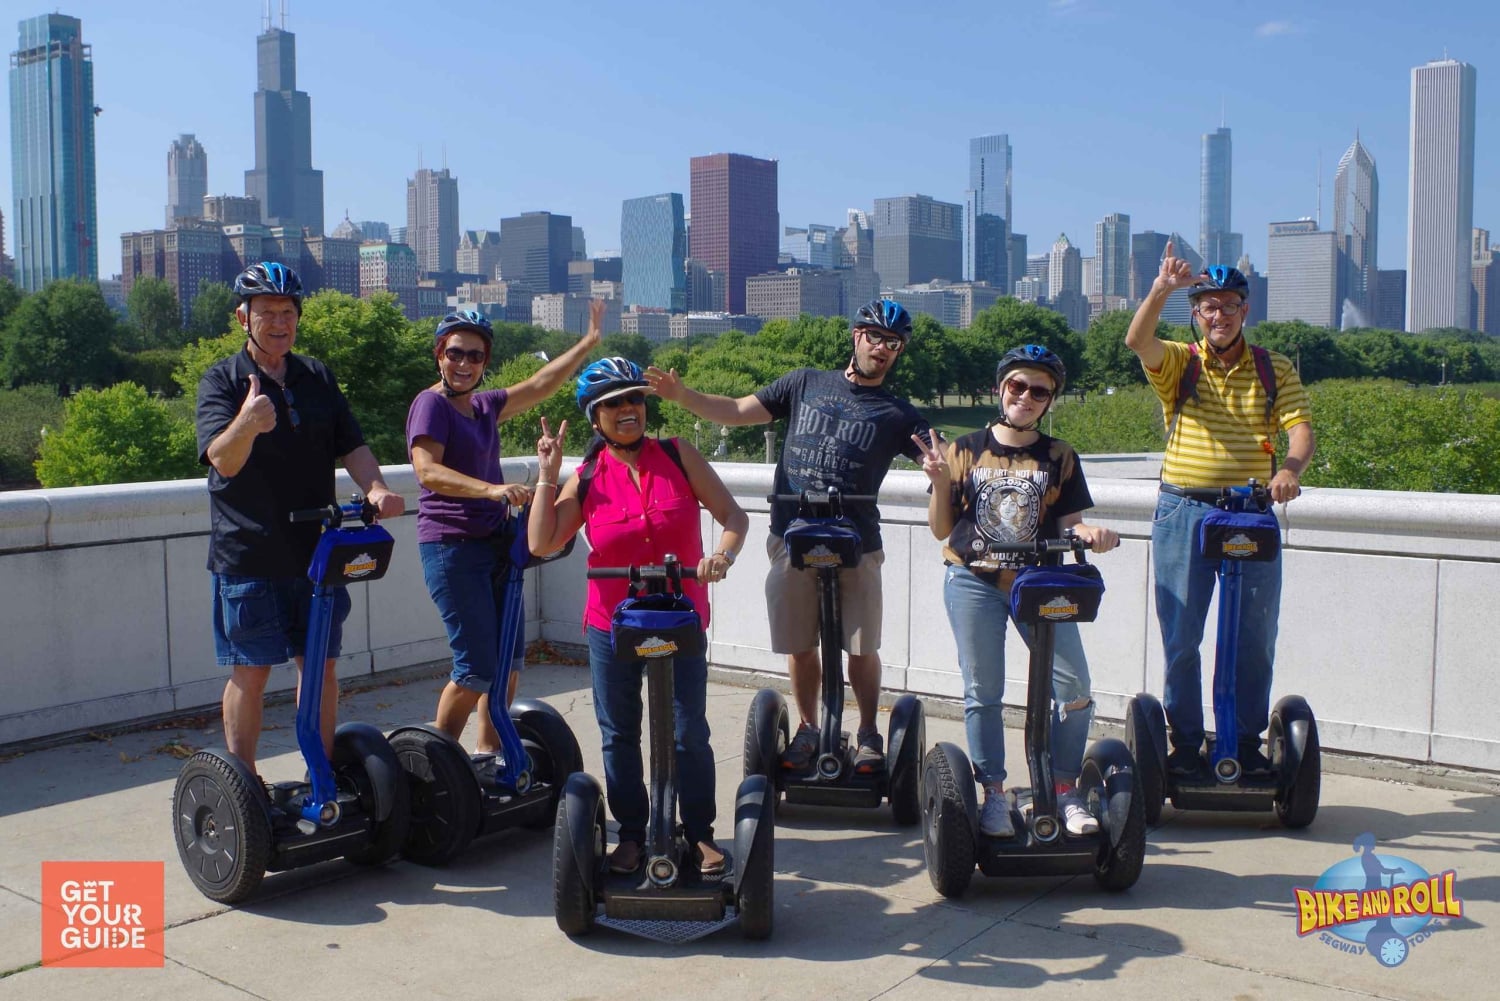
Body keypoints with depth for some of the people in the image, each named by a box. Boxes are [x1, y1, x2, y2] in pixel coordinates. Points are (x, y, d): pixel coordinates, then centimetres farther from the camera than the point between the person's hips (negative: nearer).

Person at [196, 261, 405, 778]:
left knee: (321, 664, 9)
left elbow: (351, 445, 5)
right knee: (250, 671, 1)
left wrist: (375, 488, -16)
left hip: (316, 549, 4)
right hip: (247, 555, -4)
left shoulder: (318, 377, 10)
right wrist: (247, 424, -41)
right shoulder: (222, 381, -4)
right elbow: (223, 460, -19)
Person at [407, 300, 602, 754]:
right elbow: (428, 471, -23)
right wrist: (492, 489, -35)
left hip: (493, 542, 8)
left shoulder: (484, 405, 14)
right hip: (451, 546, -8)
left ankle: (489, 750, 25)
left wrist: (589, 341, 17)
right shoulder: (431, 403, -10)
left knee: (508, 658, 12)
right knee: (478, 667, -8)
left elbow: (538, 385, 19)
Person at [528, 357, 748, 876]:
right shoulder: (586, 478, -1)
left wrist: (722, 554, -22)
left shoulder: (678, 456, -3)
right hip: (611, 625, 2)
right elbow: (542, 543, -9)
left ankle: (700, 834, 16)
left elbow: (733, 515, -2)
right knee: (619, 736, 10)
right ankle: (631, 834, 24)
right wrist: (547, 474, -9)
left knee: (689, 734, 0)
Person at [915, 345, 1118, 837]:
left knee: (1075, 687, -8)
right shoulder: (965, 450, 4)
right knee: (983, 693, 0)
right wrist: (940, 481, -12)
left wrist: (1092, 533, -19)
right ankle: (993, 795, 13)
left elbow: (1068, 523, 3)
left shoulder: (1059, 458, 6)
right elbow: (942, 529, 4)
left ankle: (1064, 791, 9)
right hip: (974, 581, -1)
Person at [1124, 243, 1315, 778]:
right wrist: (1161, 289, -32)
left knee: (1254, 638, 4)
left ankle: (1248, 743, 16)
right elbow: (1137, 340, -16)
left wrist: (1291, 468, -22)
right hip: (1182, 512, -1)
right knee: (1180, 638, 2)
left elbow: (1301, 428, -1)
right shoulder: (1177, 363, 4)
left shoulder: (1275, 369, 9)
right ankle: (1185, 743, 12)